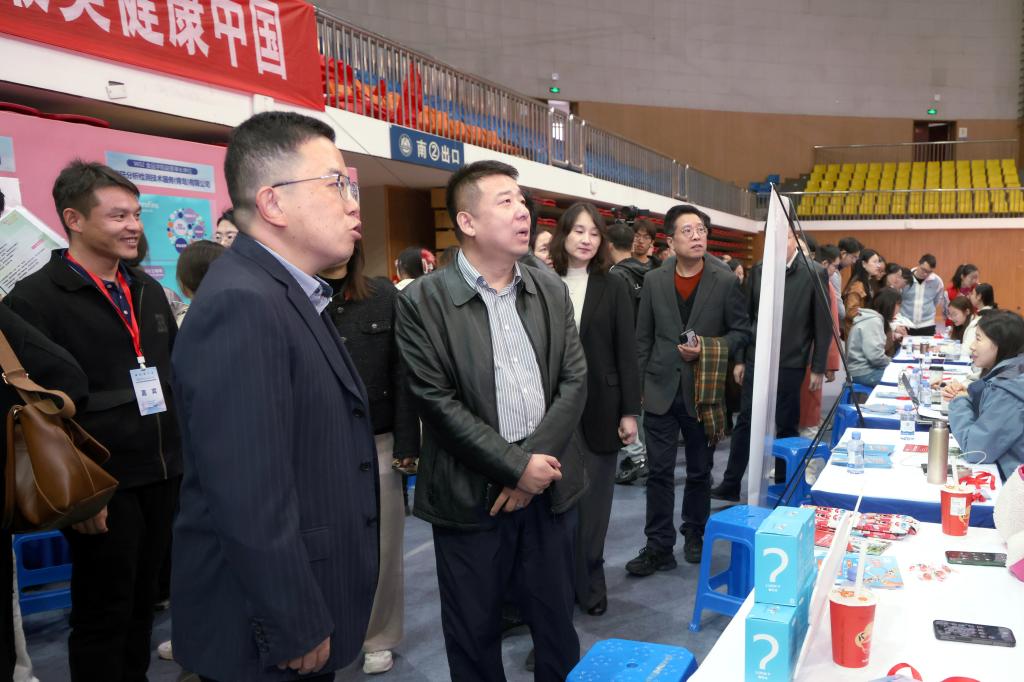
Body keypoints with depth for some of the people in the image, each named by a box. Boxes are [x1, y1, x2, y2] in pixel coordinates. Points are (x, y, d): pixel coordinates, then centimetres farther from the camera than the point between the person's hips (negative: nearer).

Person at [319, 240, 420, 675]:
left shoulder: (384, 296, -1)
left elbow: (401, 374, -1)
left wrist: (406, 444, -4)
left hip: (378, 445, 0)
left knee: (381, 546, 10)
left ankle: (379, 638, 31)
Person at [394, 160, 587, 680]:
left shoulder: (551, 290, 5)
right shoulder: (423, 301, -8)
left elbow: (574, 381, 1)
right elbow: (438, 403, -13)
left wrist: (537, 462, -10)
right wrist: (516, 465, -14)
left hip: (549, 486, 4)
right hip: (470, 496, -3)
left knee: (557, 621, 18)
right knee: (474, 633, 14)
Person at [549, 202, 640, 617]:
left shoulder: (614, 289, 3)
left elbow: (626, 353, 1)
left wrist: (630, 411, -3)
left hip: (600, 408, 0)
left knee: (593, 500, 8)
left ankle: (589, 581, 23)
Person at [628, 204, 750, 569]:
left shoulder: (725, 281, -4)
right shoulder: (654, 280, 2)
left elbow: (741, 331, 1)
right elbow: (643, 338, 6)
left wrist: (708, 348, -16)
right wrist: (640, 384, 4)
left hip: (703, 390, -1)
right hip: (661, 390, 1)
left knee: (699, 471, 14)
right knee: (659, 471, 2)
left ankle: (695, 535, 33)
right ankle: (659, 547, 12)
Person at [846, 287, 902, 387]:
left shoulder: (876, 318, 14)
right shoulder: (873, 321, -17)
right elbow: (875, 356, -24)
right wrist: (891, 363, -10)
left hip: (869, 367, 10)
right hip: (864, 372, -10)